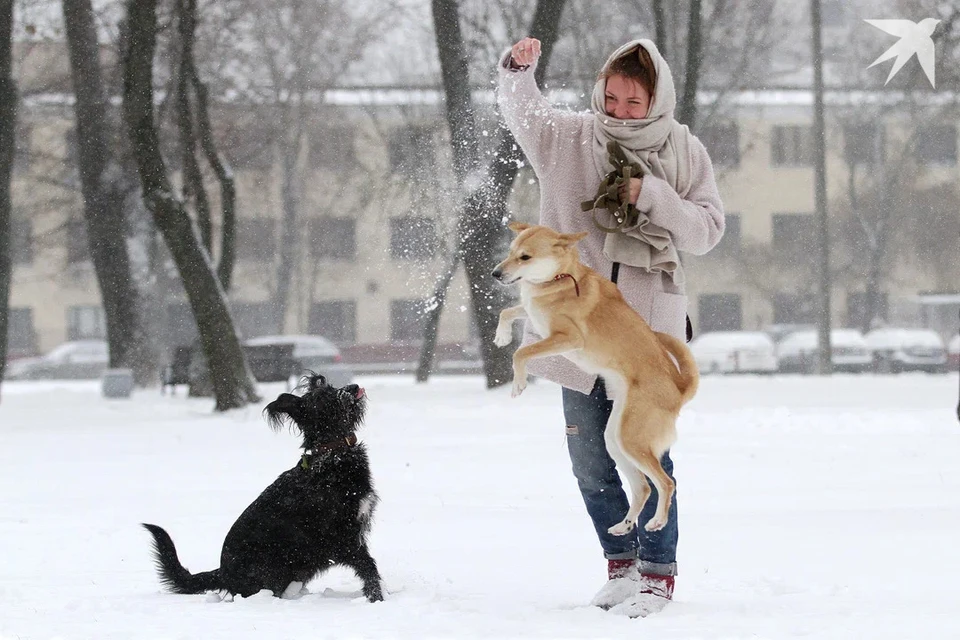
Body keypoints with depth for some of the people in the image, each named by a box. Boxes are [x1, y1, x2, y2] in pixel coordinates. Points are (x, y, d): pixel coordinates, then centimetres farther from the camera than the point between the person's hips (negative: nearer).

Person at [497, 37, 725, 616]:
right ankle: (622, 560, 25)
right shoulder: (571, 138, 3)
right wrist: (519, 69, -15)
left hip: (649, 327, -3)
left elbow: (707, 231, -2)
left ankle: (658, 569, 6)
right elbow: (520, 108, 6)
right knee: (589, 460, 9)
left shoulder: (685, 153, 0)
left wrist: (650, 196, -16)